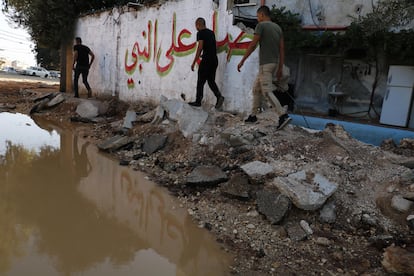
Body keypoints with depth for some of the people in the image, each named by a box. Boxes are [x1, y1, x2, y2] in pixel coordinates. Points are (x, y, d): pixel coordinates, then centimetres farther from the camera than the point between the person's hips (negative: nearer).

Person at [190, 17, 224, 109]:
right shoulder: (211, 32, 17)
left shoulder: (200, 33, -5)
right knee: (211, 80, 13)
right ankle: (219, 96, -6)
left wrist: (194, 62, -13)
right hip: (215, 60, 8)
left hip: (206, 60, -7)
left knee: (200, 81, 1)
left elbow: (200, 47, -14)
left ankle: (198, 101, 6)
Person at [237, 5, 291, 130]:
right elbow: (282, 49, 11)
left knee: (267, 92, -10)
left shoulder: (261, 25, -7)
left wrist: (242, 61, -6)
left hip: (265, 64, -8)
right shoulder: (278, 28, 14)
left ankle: (283, 116, -21)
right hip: (274, 63, 8)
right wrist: (280, 68, 13)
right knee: (256, 88, 16)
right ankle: (253, 115, 20)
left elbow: (252, 45, -13)